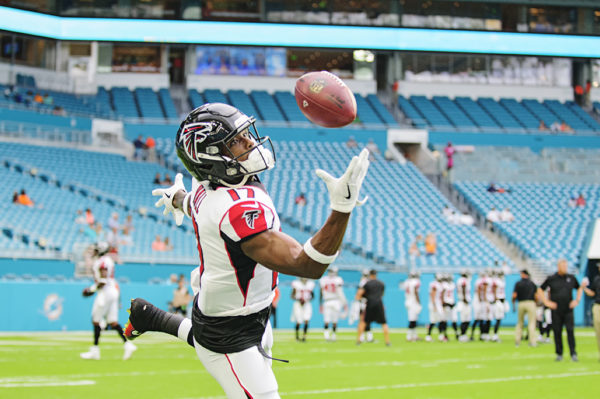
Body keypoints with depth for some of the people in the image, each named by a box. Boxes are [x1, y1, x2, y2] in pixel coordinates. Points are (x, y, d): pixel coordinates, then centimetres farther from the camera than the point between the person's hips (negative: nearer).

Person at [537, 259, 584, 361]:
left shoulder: (571, 278, 6)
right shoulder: (551, 279, 0)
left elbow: (579, 288, 22)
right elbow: (540, 290, 9)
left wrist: (577, 300, 8)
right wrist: (546, 302, -1)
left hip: (568, 310, 1)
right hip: (556, 310, -1)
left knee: (570, 331, -9)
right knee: (557, 332, 2)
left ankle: (573, 354, -10)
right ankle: (559, 354, 12)